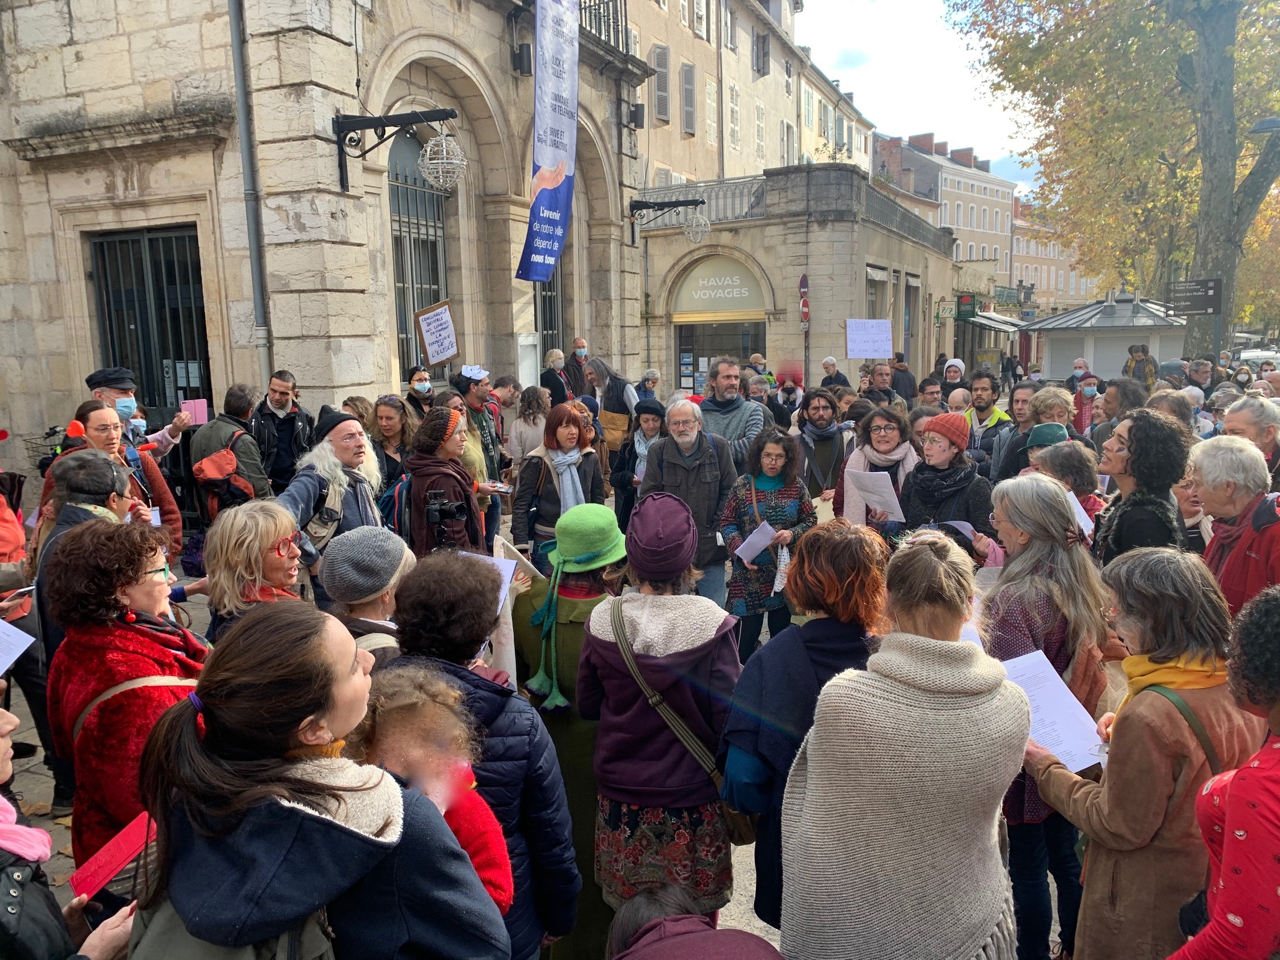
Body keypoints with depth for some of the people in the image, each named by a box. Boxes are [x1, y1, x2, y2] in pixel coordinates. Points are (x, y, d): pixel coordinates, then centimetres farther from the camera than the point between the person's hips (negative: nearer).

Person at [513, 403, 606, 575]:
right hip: (546, 542, -2)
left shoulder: (590, 458, -1)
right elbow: (521, 505, -8)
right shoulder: (537, 462, -10)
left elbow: (598, 500, 8)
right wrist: (522, 547, -13)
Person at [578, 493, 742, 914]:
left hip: (621, 800, 2)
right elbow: (727, 718, -14)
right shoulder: (711, 623, -17)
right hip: (691, 800, -2)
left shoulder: (603, 621, -10)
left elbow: (587, 705, 3)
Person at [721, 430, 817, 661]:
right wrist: (740, 551, -15)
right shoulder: (742, 485, -3)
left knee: (781, 632, 12)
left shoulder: (796, 486, 3)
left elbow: (811, 521, 7)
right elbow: (728, 524, 0)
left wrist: (793, 533, -13)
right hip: (751, 572, -2)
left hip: (786, 571, 2)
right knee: (749, 631, -2)